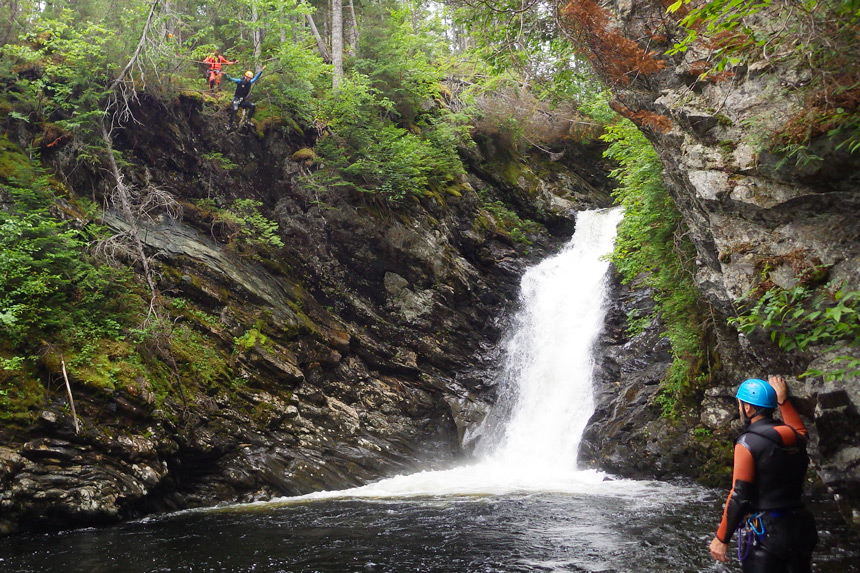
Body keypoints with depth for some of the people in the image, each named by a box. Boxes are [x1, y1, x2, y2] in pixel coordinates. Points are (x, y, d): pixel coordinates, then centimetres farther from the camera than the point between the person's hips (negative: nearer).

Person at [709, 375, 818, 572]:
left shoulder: (748, 443, -15)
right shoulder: (793, 438, 3)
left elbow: (739, 496, -17)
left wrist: (721, 539, -10)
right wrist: (783, 400, 32)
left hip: (765, 535, -7)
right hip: (800, 528, 7)